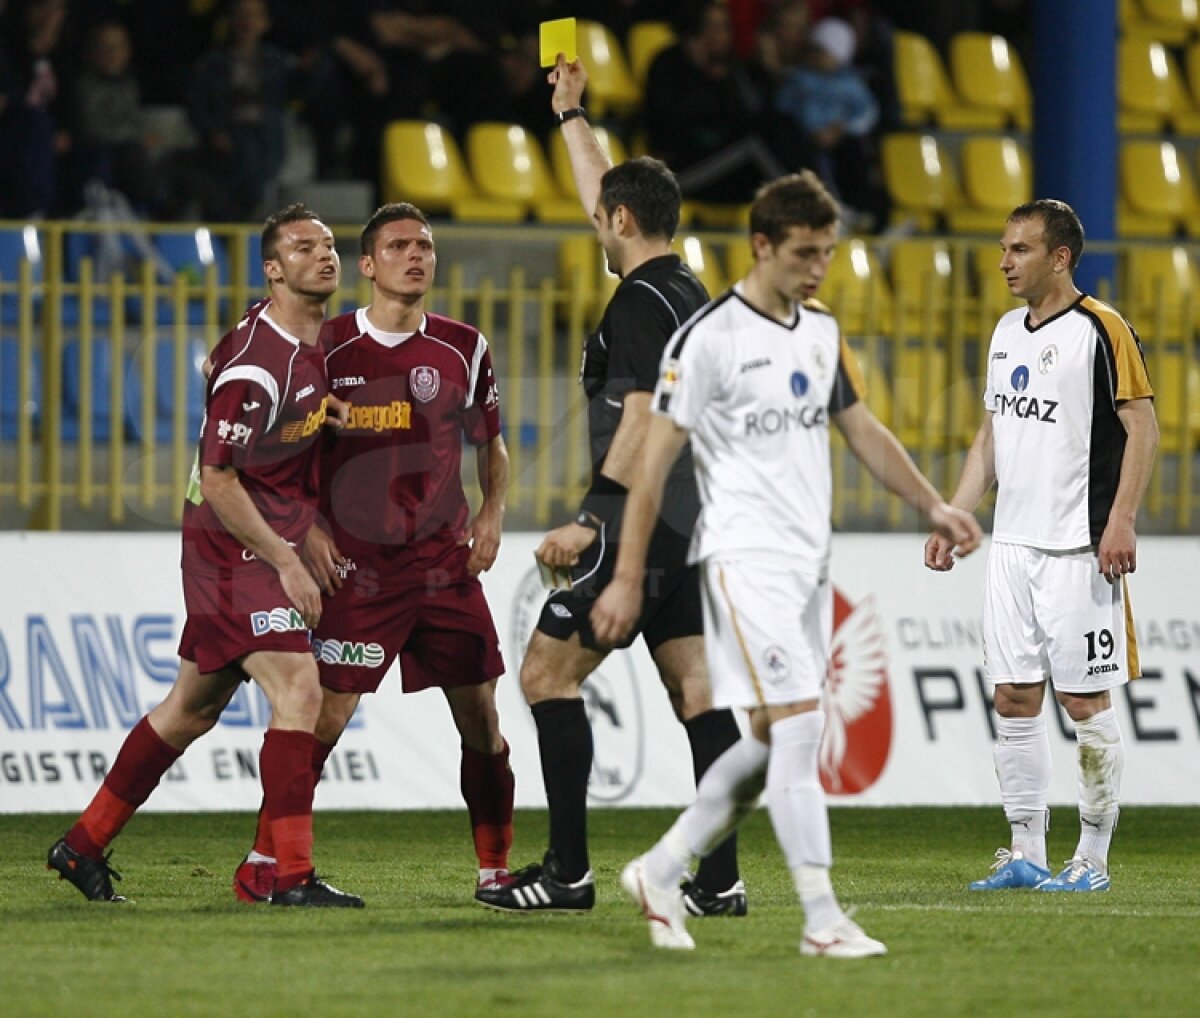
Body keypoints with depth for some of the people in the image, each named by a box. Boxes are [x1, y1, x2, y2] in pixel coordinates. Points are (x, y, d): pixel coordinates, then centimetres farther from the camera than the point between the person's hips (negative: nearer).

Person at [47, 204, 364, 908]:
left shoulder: (321, 340, 7)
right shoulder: (254, 365, -21)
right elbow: (218, 481, -20)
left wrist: (310, 530, 13)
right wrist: (286, 560, -20)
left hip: (272, 545, 9)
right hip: (236, 550, -9)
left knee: (194, 706, 15)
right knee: (300, 692, -18)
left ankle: (83, 847, 26)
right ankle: (294, 876, -19)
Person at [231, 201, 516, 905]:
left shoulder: (464, 349, 7)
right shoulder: (329, 347, -1)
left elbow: (492, 445, 18)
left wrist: (493, 512, 2)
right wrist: (308, 527, -4)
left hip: (448, 561, 3)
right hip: (356, 565, -3)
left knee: (482, 717, 3)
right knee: (325, 715, -10)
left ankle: (496, 868, 15)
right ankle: (264, 859, 2)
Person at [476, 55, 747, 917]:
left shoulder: (640, 303, -12)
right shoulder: (688, 291, 15)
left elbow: (642, 422, -20)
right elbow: (605, 196, 32)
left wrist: (591, 521, -23)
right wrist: (571, 113, 41)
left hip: (640, 524, -9)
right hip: (691, 525, 9)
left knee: (547, 676, -2)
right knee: (697, 690, 4)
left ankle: (568, 872, -6)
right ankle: (721, 879, -2)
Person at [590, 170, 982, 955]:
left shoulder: (822, 332, 12)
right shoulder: (710, 337, -11)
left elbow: (863, 430, 23)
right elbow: (655, 461, -9)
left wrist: (933, 506, 12)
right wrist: (629, 579, -10)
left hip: (810, 560, 8)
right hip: (748, 558, -8)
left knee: (776, 745, 8)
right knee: (797, 728, -14)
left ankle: (662, 873, 22)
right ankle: (823, 921, -12)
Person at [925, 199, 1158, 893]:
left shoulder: (1102, 331, -8)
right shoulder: (1007, 333, 15)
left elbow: (1143, 428, -11)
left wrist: (1121, 522, -20)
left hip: (1077, 549, -8)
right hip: (1012, 543, 8)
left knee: (1085, 701, -4)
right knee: (1014, 699, 6)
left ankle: (1094, 860, 3)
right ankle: (1026, 855, 12)